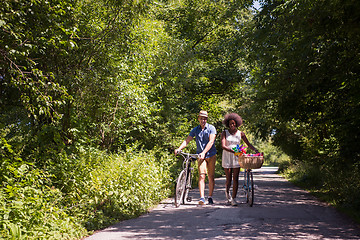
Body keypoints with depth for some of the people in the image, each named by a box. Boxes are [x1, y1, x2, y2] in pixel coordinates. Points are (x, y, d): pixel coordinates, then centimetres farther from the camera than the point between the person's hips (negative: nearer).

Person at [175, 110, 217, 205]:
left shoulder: (211, 128, -5)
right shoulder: (195, 130, 5)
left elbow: (211, 142, -16)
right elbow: (187, 140, 0)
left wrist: (204, 152, -29)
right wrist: (179, 149, -17)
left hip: (211, 155, -1)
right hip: (200, 156, 1)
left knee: (211, 177, 4)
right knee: (201, 176, -13)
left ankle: (210, 197, 16)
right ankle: (202, 198, -18)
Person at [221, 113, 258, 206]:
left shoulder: (240, 134, 5)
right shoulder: (225, 133, -2)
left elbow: (248, 144, 8)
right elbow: (223, 146, -14)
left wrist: (255, 150, -10)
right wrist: (233, 151, -28)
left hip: (236, 157, 1)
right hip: (227, 157, -1)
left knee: (235, 179, -4)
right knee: (228, 180, 2)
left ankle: (233, 198, 3)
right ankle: (227, 191, 32)